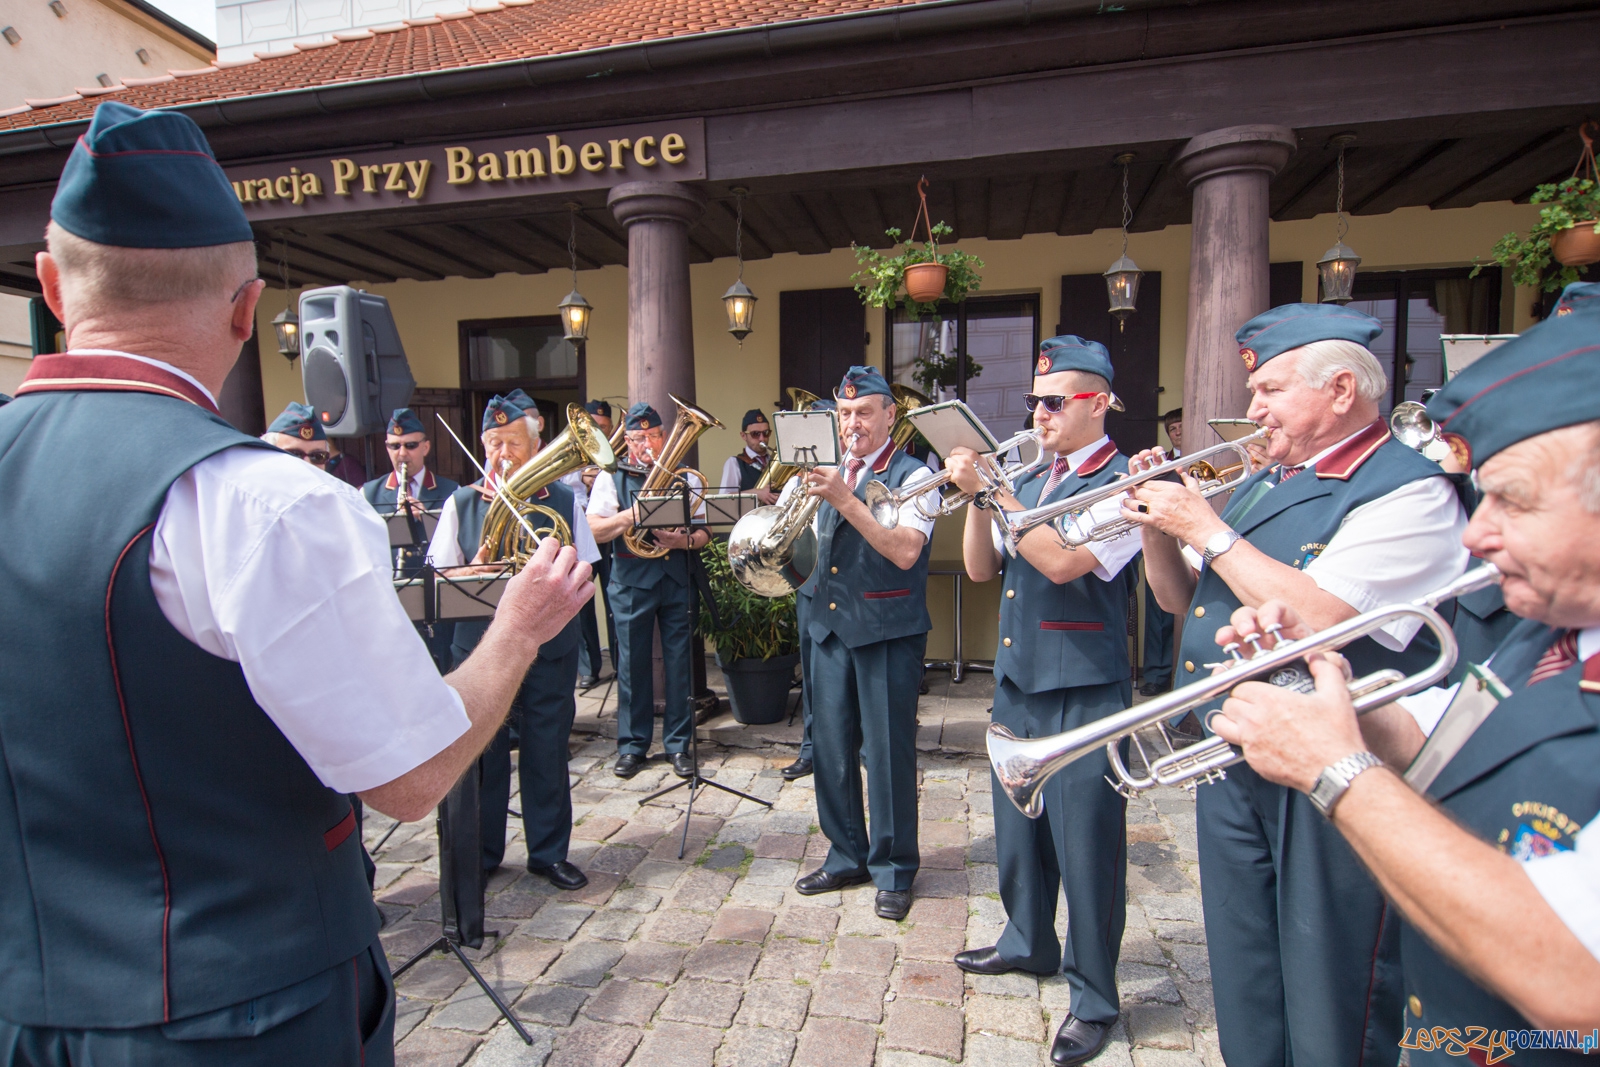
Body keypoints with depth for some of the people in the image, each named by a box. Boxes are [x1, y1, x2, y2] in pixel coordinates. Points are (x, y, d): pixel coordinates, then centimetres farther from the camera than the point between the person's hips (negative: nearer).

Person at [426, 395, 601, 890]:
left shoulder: (562, 500, 4)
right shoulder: (461, 503, 4)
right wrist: (475, 571, -18)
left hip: (549, 648, 0)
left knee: (547, 753, 8)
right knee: (483, 755, 10)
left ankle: (549, 852, 25)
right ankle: (480, 853, 29)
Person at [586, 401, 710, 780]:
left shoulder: (685, 477, 9)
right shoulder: (611, 478, 5)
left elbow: (704, 531, 6)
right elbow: (593, 530, -6)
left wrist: (684, 540, -15)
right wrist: (633, 514, -20)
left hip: (677, 580, 1)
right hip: (631, 582, -1)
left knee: (679, 663, 4)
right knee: (632, 664, 5)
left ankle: (678, 744, 17)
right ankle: (632, 745, 20)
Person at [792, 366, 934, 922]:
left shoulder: (913, 475, -6)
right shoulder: (832, 474, 13)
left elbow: (905, 551, -22)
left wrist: (846, 500, -27)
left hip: (887, 631, -6)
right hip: (829, 625, 6)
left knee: (887, 751, 2)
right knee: (830, 747, 11)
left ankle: (893, 871, 21)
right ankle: (846, 857, 30)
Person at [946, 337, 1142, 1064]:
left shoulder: (1123, 485, -11)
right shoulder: (1029, 482, 11)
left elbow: (1061, 562, -26)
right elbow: (981, 569, 7)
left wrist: (992, 489, -21)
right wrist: (978, 498, -7)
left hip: (1083, 691, -7)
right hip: (1017, 680, 7)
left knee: (1085, 841, 4)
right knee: (1017, 825, 20)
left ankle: (1093, 999, 23)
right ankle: (1028, 942, 42)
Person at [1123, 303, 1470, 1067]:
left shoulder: (1409, 491, -14)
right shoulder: (1263, 485, 11)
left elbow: (1316, 618, -28)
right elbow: (1178, 598, 13)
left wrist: (1206, 528, -20)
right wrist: (1158, 523, -4)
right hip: (1229, 758, 8)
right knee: (1243, 990, 23)